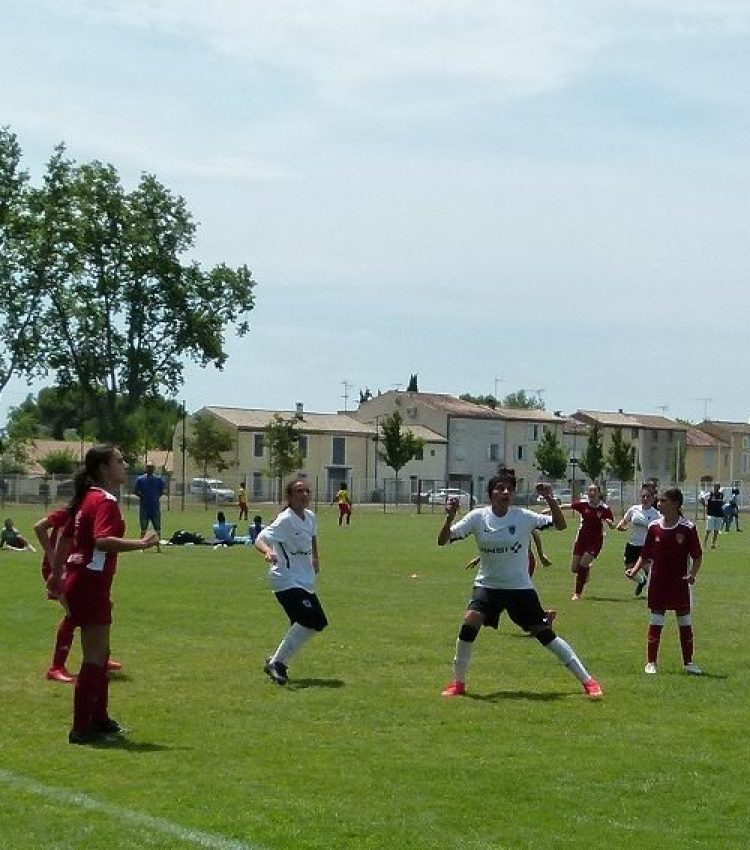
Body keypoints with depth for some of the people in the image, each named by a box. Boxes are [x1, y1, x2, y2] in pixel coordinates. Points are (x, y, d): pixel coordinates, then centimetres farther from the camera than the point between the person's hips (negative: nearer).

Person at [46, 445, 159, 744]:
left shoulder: (87, 498, 13)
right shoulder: (105, 501, -16)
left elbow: (65, 537, 21)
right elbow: (103, 540, -32)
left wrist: (57, 574, 28)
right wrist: (141, 543, -34)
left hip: (79, 581, 10)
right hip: (91, 584, -10)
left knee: (100, 653, 20)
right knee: (95, 658, -5)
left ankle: (98, 719, 30)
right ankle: (81, 729, -1)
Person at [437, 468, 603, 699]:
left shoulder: (523, 516, -10)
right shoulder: (478, 517, -9)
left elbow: (560, 525, -10)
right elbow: (443, 541, -11)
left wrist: (550, 499, -25)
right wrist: (450, 517, -29)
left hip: (520, 587, 0)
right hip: (487, 585, 1)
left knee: (545, 634, -1)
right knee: (470, 622, -23)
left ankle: (587, 680, 12)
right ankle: (458, 683, -7)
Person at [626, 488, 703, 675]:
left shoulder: (687, 528, -7)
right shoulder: (654, 527, 0)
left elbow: (697, 556, -2)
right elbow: (646, 555, 7)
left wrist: (692, 574, -18)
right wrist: (635, 569, -7)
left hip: (680, 584, -1)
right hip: (658, 583, 1)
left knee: (685, 624, 7)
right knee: (655, 623, 3)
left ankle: (688, 662, 18)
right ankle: (651, 663, 11)